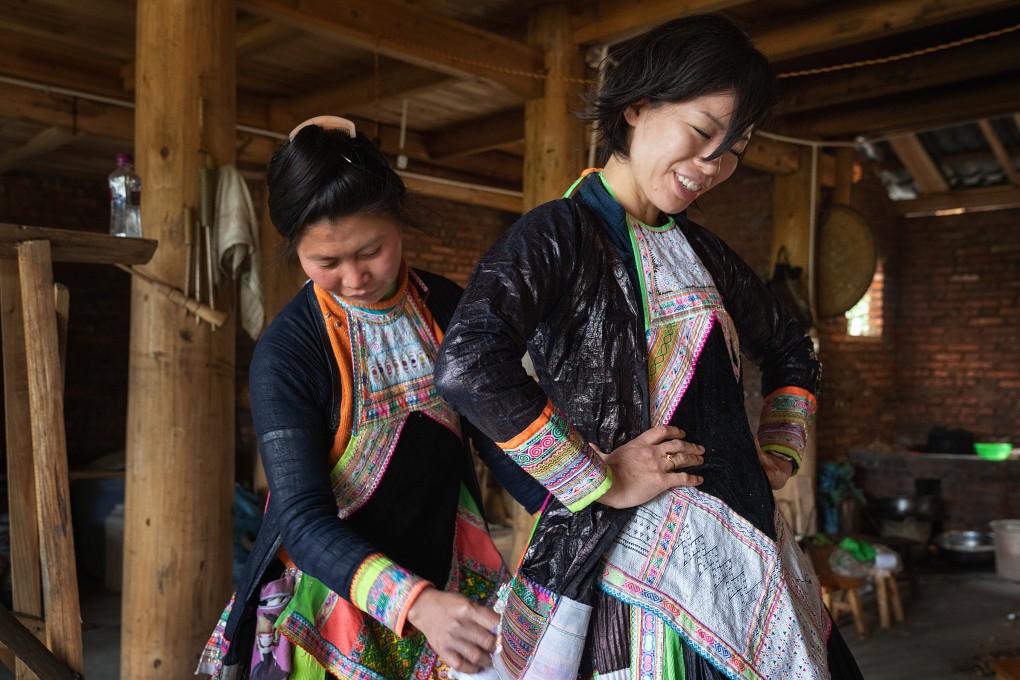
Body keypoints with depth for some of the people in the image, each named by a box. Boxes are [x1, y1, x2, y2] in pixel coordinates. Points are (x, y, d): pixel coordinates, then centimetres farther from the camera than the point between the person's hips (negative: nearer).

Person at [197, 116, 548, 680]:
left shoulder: (447, 310, -4)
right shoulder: (285, 354, -17)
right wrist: (414, 602, -36)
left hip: (451, 580, 4)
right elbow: (303, 518, -22)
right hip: (337, 592, -3)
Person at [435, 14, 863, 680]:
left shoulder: (700, 249, 12)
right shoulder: (559, 234, -10)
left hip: (744, 544, 8)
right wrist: (600, 482, -20)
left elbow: (794, 354, 26)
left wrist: (778, 455, 11)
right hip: (634, 550, -7)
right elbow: (468, 364, -28)